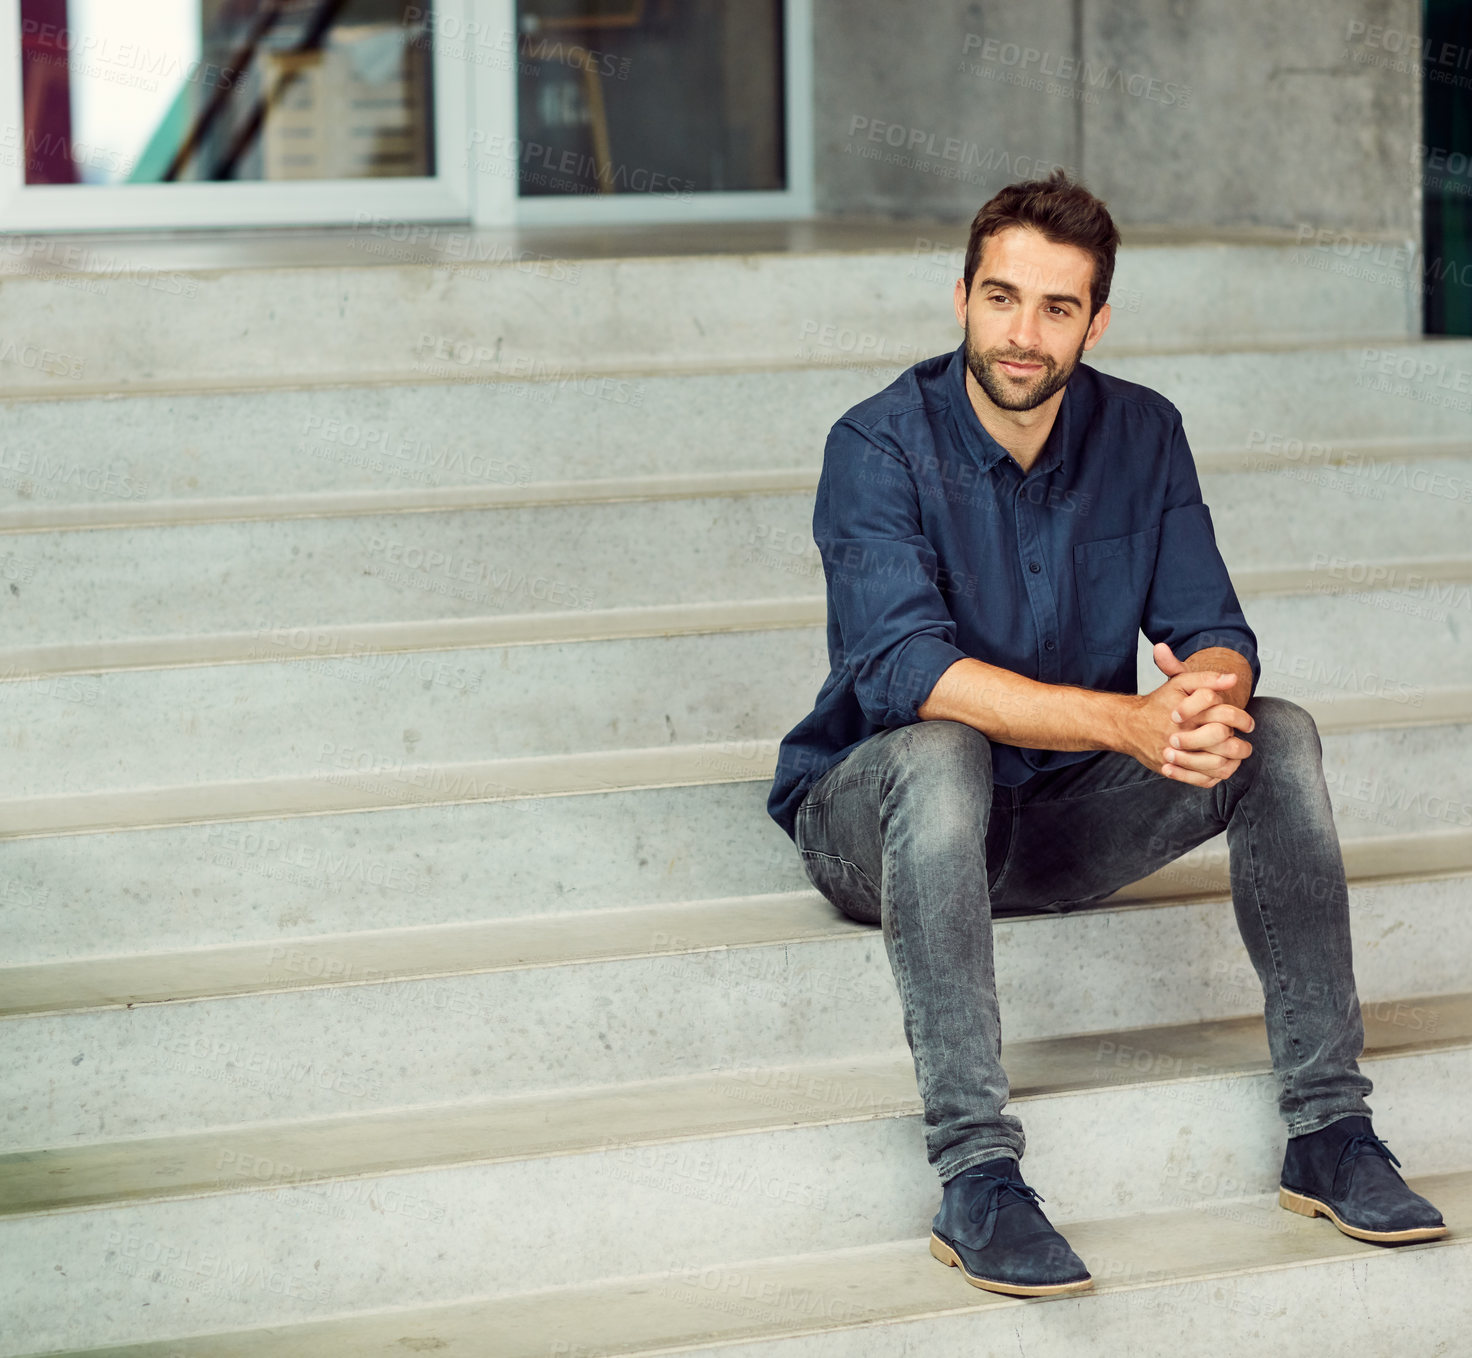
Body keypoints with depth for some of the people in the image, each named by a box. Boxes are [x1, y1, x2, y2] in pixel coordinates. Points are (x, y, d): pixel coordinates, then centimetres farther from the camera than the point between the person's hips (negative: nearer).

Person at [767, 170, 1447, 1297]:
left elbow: (1214, 632, -5)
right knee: (939, 748, -38)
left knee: (1279, 737, -16)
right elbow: (905, 670, -29)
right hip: (875, 815, -5)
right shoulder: (881, 447, -17)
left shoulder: (1142, 434, -1)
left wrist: (1212, 694, -32)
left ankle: (1329, 1129, -16)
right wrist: (1127, 722, -40)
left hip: (1060, 821, 5)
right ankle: (975, 1176, -40)